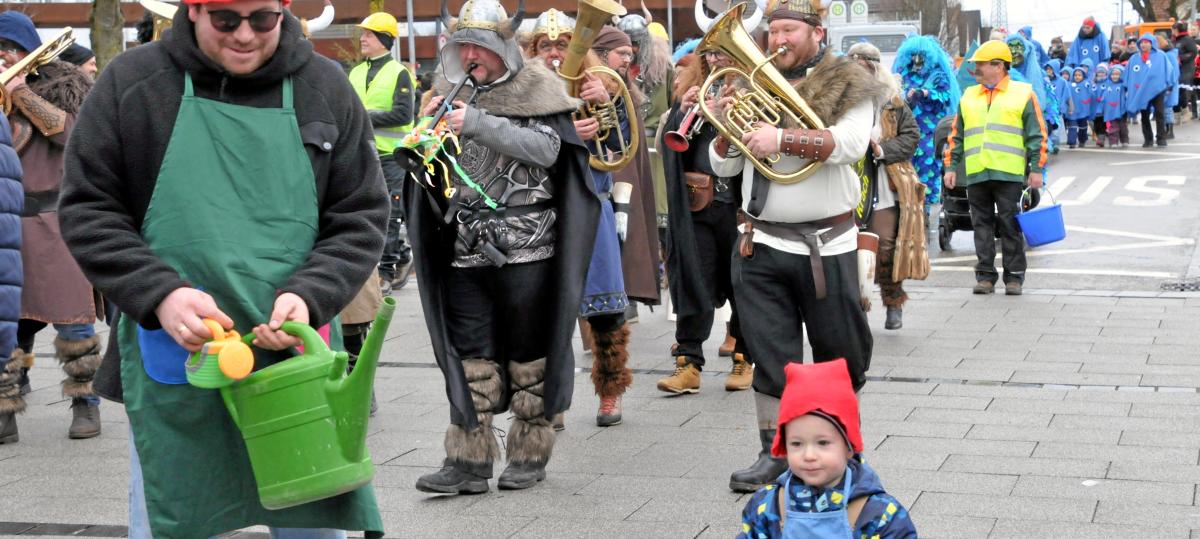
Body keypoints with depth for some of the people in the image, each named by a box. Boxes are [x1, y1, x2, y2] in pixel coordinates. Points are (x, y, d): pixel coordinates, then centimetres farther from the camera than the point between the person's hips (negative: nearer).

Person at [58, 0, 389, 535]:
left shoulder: (325, 89, 3)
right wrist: (160, 294, -15)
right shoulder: (132, 82, -2)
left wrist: (308, 296, -13)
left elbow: (361, 219, 5)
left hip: (294, 358, 1)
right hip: (173, 365, -1)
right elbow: (87, 211, 0)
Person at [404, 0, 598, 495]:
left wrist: (478, 123, -24)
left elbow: (545, 148, -17)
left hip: (527, 247, -4)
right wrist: (428, 129, -9)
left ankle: (530, 453, 17)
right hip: (467, 248, 4)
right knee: (470, 355, 1)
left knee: (528, 353, 5)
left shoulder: (534, 87, -1)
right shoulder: (452, 91, 11)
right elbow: (431, 171, 13)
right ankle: (469, 461, 4)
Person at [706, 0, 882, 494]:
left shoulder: (846, 87, 0)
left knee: (839, 351, 8)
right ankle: (775, 454, 10)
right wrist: (723, 128, -7)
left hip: (826, 245, -3)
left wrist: (783, 138, -30)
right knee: (770, 354, 3)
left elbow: (850, 143, -20)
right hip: (761, 244, 3)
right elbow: (722, 167, 13)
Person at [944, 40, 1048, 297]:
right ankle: (985, 275, 10)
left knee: (1010, 225, -1)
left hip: (1008, 174, -4)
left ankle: (1014, 276, 6)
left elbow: (1037, 135, 2)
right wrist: (951, 167, 12)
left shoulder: (1023, 94, 4)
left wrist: (1037, 169, -4)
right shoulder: (969, 97, 17)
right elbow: (956, 136, 20)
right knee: (982, 225, 5)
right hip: (975, 175, 4)